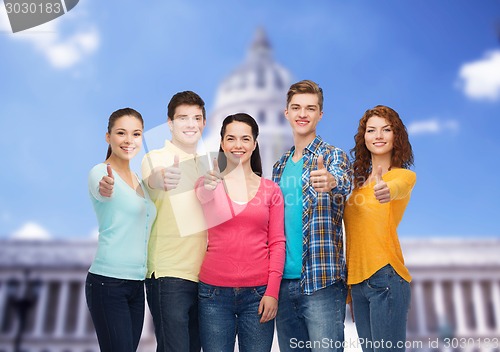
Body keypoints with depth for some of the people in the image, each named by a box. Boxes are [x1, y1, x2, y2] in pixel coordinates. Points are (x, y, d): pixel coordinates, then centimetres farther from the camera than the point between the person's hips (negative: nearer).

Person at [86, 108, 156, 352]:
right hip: (108, 283, -7)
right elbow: (100, 190, -31)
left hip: (137, 283, 7)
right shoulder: (100, 172, -8)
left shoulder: (140, 181, 14)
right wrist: (105, 188, -54)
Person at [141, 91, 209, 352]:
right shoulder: (156, 158, -6)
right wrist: (161, 179, -54)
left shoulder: (205, 164, 13)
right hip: (169, 274, -6)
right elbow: (152, 181, -31)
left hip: (203, 275, 6)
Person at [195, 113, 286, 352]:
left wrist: (272, 292, -5)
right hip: (214, 292, 0)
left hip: (258, 293, 1)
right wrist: (210, 186, -39)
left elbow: (277, 243, 3)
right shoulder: (208, 184, 5)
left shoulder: (270, 190, 6)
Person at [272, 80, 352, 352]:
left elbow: (343, 181, -27)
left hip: (321, 281, -5)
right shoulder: (280, 166, 14)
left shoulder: (333, 156, -3)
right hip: (284, 281, 6)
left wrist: (331, 182, -49)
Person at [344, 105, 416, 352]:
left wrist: (387, 190, -52)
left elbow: (397, 187, -29)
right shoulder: (359, 180, 14)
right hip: (356, 280, 6)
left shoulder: (404, 175, -3)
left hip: (386, 278, -6)